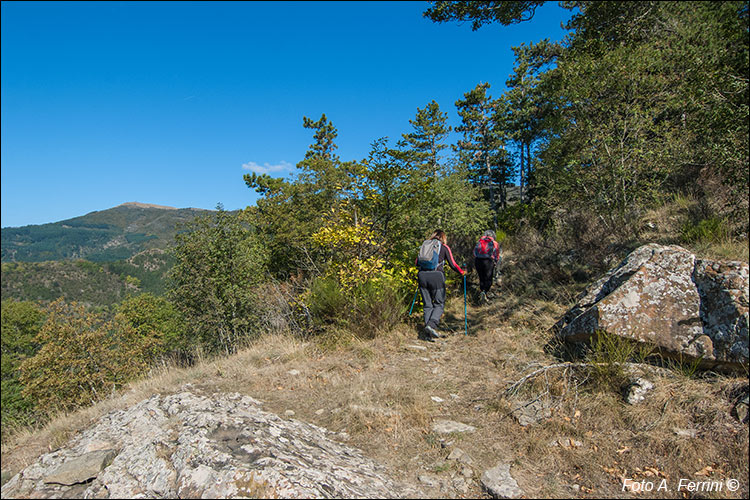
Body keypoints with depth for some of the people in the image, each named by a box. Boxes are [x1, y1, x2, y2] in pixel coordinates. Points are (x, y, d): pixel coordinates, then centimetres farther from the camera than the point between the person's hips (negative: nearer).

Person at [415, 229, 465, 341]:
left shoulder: (424, 244, 17)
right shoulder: (444, 247, 8)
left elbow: (417, 262, 16)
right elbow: (453, 264, 5)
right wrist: (462, 272, 22)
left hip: (422, 275, 4)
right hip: (437, 276, -3)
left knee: (427, 305, 9)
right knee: (439, 304, 7)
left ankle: (428, 333, 2)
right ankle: (431, 325, -15)